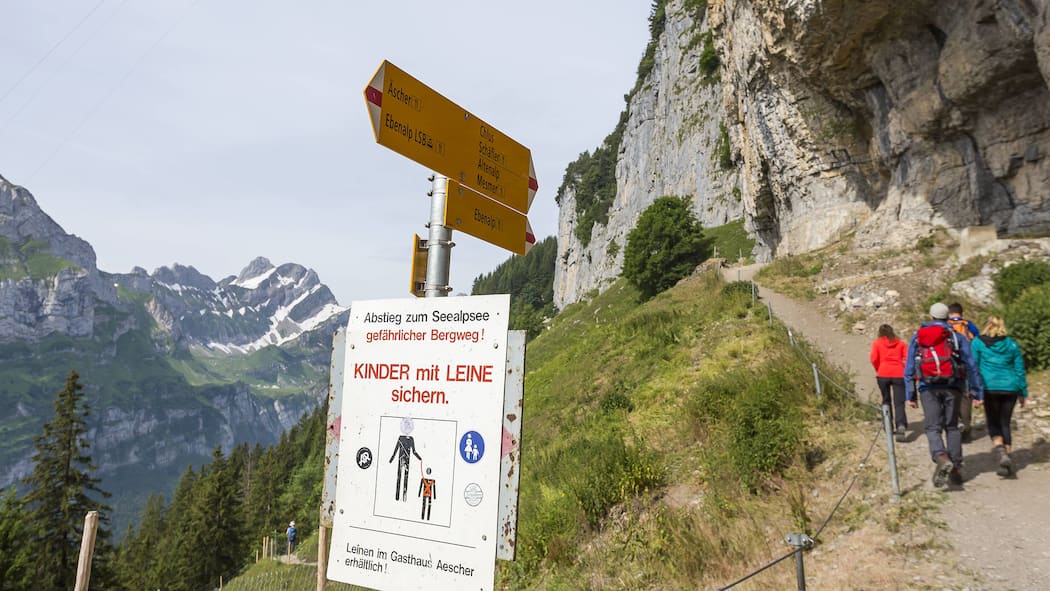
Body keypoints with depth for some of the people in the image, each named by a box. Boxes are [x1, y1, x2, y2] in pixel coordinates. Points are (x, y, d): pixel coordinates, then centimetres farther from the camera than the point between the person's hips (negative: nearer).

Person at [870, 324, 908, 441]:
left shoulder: (877, 343, 7)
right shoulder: (900, 343, 12)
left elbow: (874, 359, -4)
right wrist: (904, 370, 13)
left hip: (883, 374, 0)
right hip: (899, 375, 0)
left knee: (886, 400, 18)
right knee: (899, 402, -3)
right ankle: (901, 425, -24)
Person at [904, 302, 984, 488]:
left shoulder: (917, 337, 10)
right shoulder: (957, 336, 8)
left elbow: (909, 368, 7)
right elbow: (970, 366, 4)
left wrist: (909, 395, 9)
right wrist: (977, 393, 6)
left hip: (928, 388, -1)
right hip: (952, 387, 1)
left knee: (933, 428, 0)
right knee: (952, 427, 11)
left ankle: (941, 458, -25)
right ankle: (956, 468, 9)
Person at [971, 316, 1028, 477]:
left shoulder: (978, 342, 2)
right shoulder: (1012, 344, 10)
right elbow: (1020, 370, 12)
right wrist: (1023, 393, 17)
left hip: (990, 387, -3)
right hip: (1010, 388, 3)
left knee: (993, 423, 7)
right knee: (1005, 423, 11)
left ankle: (1000, 449, -18)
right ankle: (1007, 457, 9)